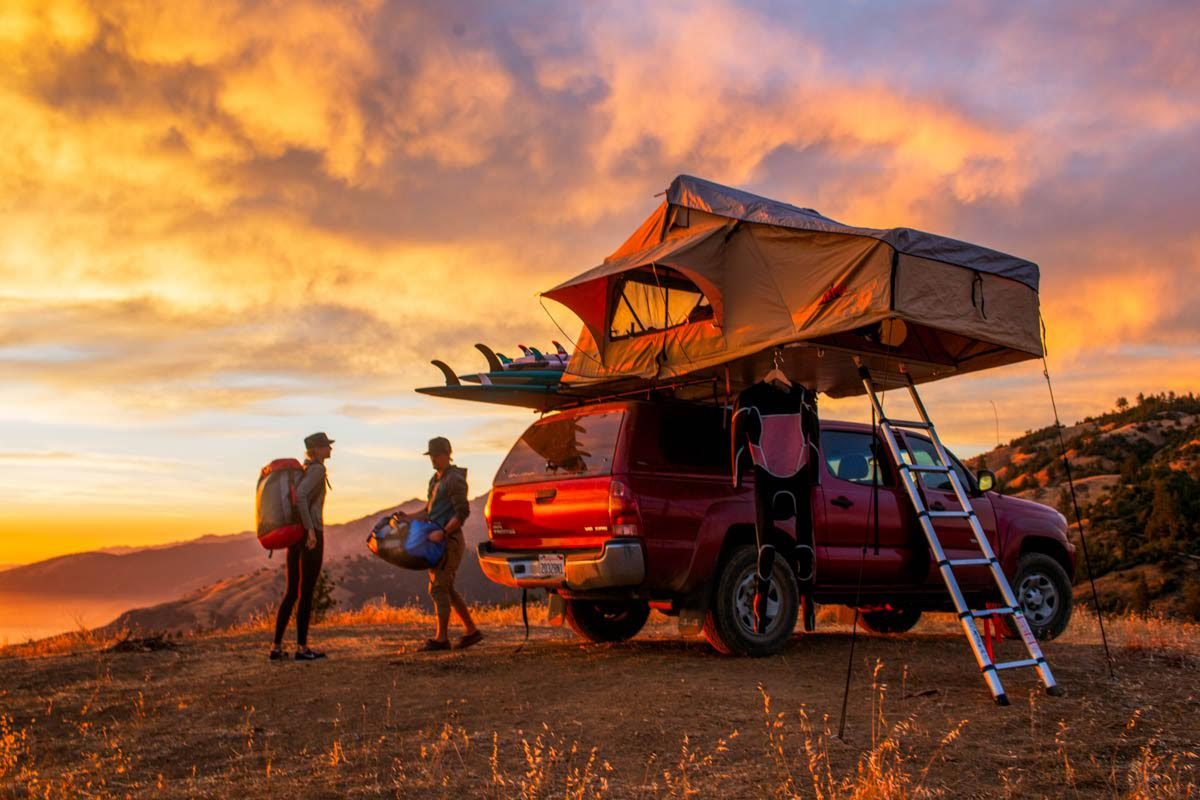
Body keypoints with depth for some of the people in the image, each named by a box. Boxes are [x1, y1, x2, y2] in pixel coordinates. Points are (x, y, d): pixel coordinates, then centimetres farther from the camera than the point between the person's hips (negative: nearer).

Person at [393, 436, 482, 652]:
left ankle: (441, 638, -4)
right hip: (439, 541, 10)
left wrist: (443, 532, -27)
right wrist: (408, 517, 10)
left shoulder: (454, 480, -12)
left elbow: (462, 512, -19)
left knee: (439, 588, -9)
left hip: (450, 541, -10)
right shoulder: (435, 480, 18)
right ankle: (471, 631, 18)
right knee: (446, 589, 12)